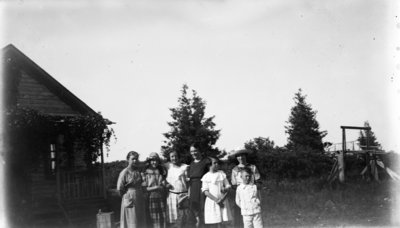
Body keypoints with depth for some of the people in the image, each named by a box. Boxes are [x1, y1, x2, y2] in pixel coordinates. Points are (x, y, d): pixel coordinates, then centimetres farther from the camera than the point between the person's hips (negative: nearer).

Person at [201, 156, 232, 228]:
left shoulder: (222, 174, 6)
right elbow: (205, 192, -4)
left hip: (222, 201, 1)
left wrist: (222, 199, -10)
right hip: (211, 201, -1)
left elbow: (228, 186, 5)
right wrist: (216, 200, -14)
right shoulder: (206, 177, 2)